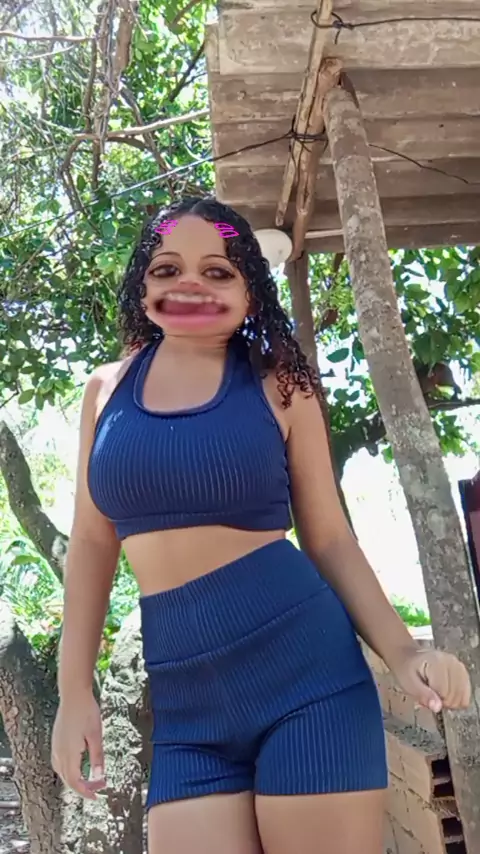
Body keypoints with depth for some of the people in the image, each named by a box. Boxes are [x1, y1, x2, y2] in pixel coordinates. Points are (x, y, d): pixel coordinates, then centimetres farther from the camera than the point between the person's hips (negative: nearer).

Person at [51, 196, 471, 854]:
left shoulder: (278, 384, -1)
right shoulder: (107, 389, 8)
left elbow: (331, 540, 1)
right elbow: (92, 544, 11)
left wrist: (402, 653, -12)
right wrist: (75, 690, 9)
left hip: (302, 672, -2)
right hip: (183, 704, 3)